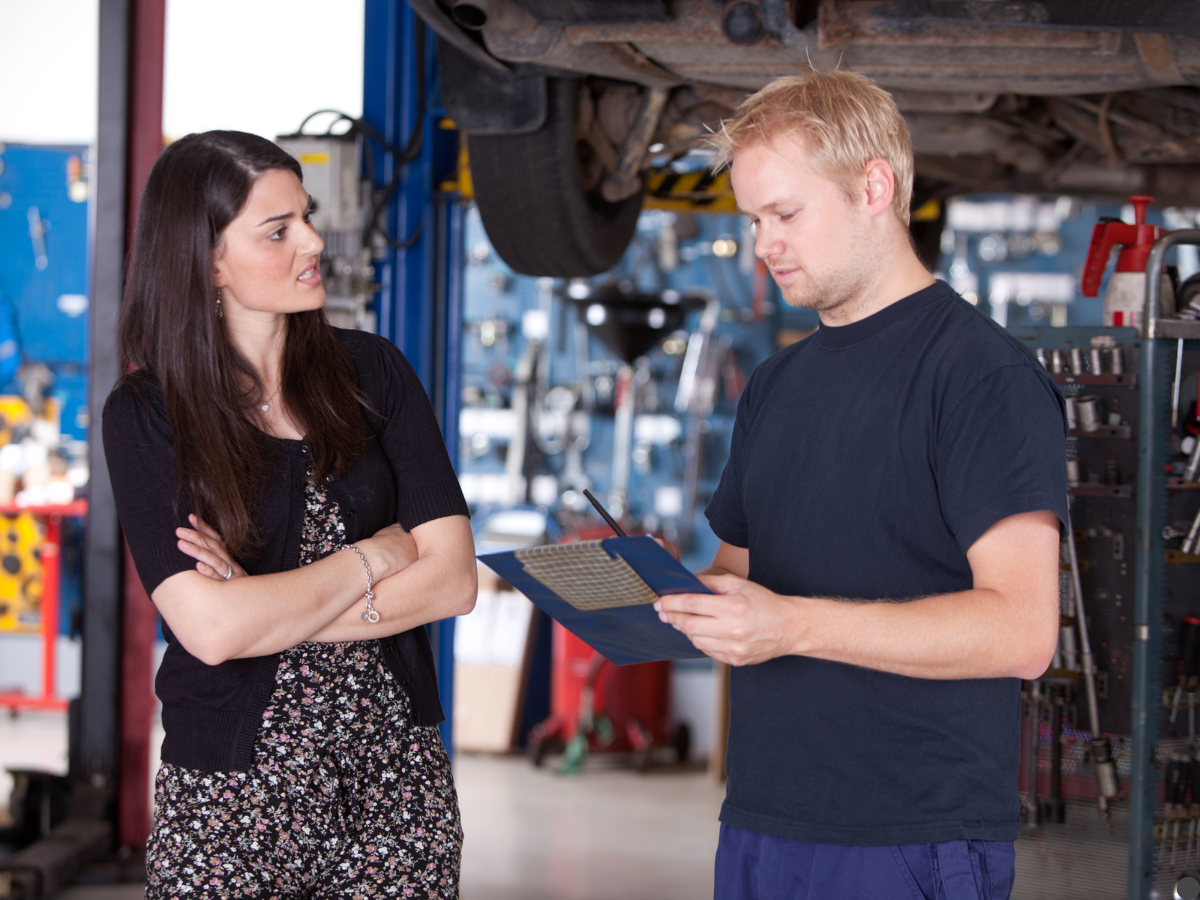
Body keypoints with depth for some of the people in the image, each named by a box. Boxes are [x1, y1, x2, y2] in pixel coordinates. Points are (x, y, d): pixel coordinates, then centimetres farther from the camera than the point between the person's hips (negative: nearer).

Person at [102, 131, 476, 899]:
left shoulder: (371, 371, 4)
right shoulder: (148, 416, -5)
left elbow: (453, 579, -4)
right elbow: (210, 627, -17)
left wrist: (272, 612, -12)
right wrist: (377, 555, -7)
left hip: (397, 773, 2)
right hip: (232, 797, -2)